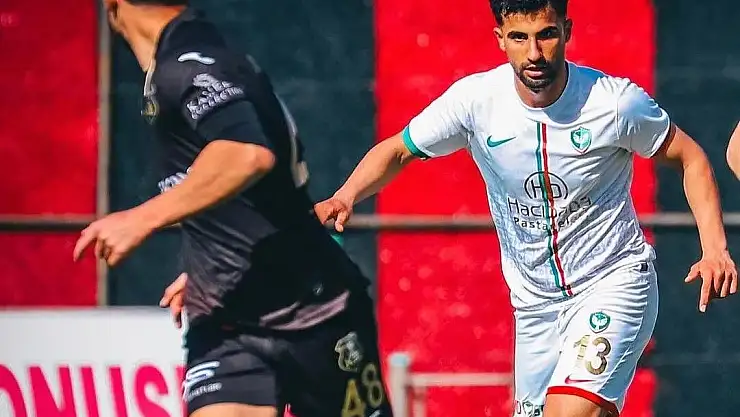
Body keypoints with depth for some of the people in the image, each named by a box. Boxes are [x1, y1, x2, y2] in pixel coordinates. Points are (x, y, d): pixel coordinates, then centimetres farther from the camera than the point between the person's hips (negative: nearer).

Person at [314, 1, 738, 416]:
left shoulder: (616, 101, -16)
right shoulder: (475, 99, -11)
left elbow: (690, 158, 0)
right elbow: (397, 151, 3)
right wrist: (346, 197, -16)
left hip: (615, 282, -4)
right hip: (536, 302, 4)